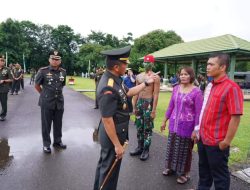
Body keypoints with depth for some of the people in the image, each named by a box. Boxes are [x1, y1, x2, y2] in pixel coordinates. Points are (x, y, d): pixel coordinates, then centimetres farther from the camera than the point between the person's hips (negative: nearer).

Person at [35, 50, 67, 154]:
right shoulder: (43, 71, -9)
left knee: (58, 124, 14)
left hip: (59, 102, 4)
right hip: (46, 103, -3)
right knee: (46, 124, 7)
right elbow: (36, 85, 2)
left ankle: (57, 141, 30)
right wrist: (44, 94, 9)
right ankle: (46, 144, 21)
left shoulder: (63, 72, 2)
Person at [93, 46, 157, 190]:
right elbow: (106, 120, -29)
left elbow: (128, 92, 15)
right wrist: (117, 145, -22)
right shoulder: (108, 88, -31)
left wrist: (146, 83, 14)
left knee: (104, 165, 27)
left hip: (113, 132, 10)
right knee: (110, 169, 11)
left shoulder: (115, 79, -2)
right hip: (112, 134, -10)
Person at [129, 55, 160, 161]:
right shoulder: (139, 76, 10)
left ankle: (146, 150, 15)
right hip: (139, 102, 6)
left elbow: (156, 94, -12)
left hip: (149, 103, -6)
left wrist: (154, 110, -17)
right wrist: (134, 106, 11)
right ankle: (140, 147, 27)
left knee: (147, 128, 3)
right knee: (139, 127, 13)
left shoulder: (155, 77, -8)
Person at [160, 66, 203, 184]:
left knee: (185, 149, 11)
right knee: (171, 146, 17)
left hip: (187, 125, -5)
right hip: (174, 123, 5)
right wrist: (164, 121, 12)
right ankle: (170, 167, 39)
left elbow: (198, 112, -12)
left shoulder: (196, 92, -14)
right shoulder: (176, 88, 2)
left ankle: (184, 173, 31)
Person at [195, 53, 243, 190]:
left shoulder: (231, 87, -17)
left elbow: (235, 117, -20)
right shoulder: (211, 86, 8)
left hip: (217, 142, -7)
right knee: (204, 170, 24)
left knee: (219, 175, 12)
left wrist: (226, 141, -18)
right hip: (203, 138, 7)